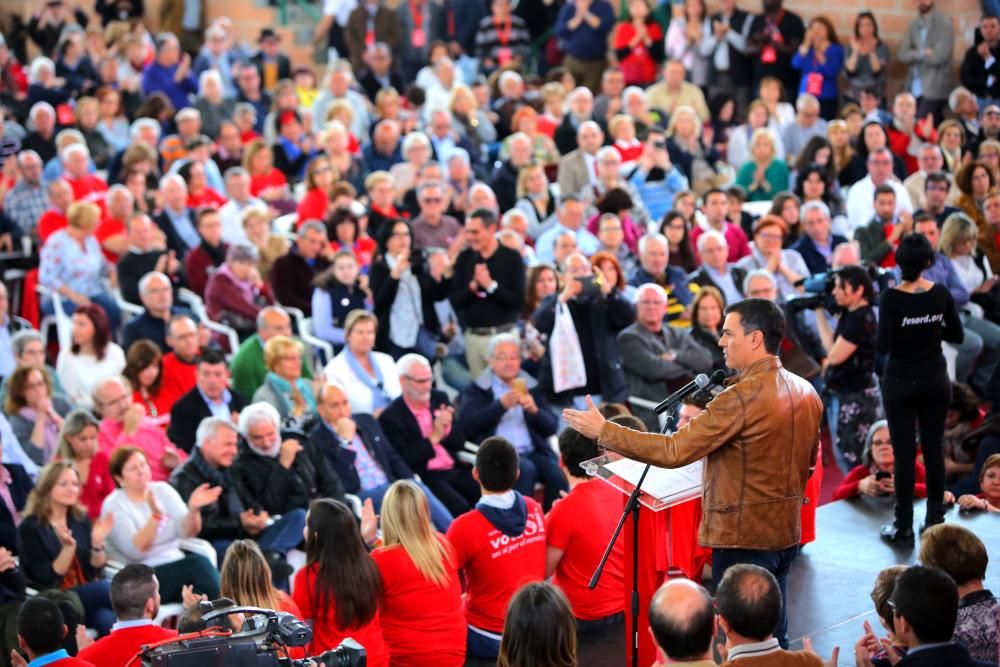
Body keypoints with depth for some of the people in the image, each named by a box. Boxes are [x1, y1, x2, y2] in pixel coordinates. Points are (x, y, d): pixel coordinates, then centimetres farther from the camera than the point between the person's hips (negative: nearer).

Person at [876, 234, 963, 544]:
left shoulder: (891, 298, -16)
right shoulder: (941, 294, -5)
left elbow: (883, 346, -17)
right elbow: (957, 336, 2)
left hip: (901, 381, -3)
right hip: (935, 379, 3)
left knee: (904, 453, 2)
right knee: (933, 449, 11)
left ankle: (903, 527, 5)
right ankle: (936, 520, 17)